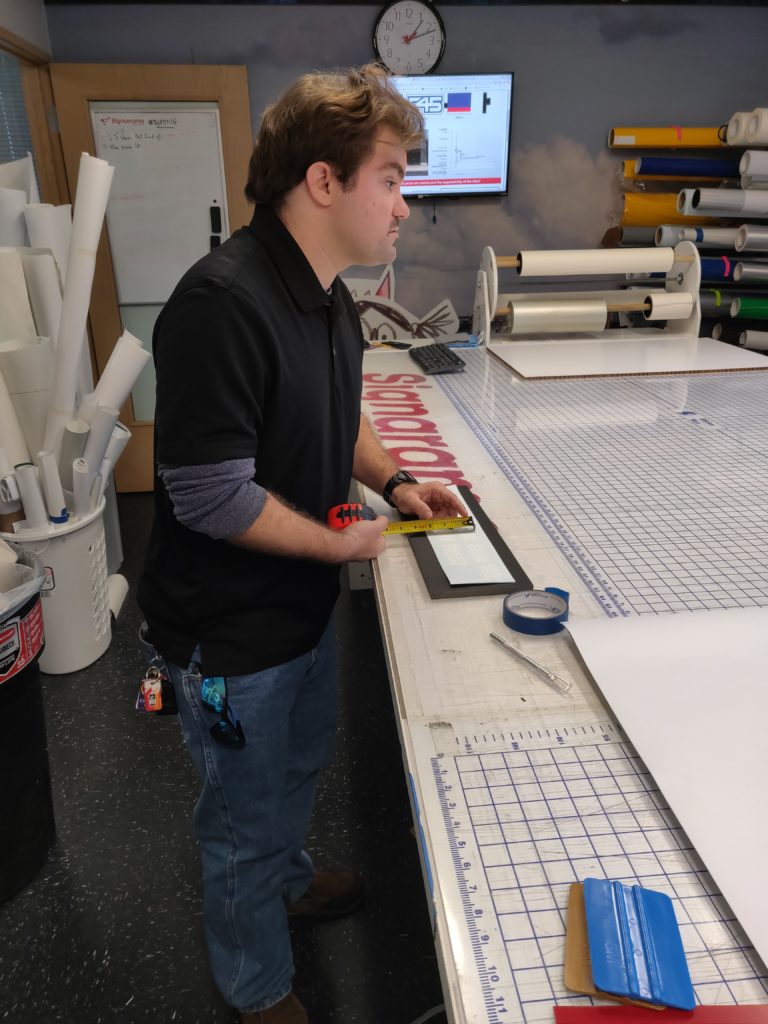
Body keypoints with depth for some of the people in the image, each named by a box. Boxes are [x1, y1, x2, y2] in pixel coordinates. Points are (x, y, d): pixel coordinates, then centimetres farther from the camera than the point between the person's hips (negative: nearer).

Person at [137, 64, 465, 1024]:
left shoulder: (328, 296, 1)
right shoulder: (222, 302, -29)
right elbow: (213, 498, -29)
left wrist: (392, 480, 2)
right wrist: (341, 543, -16)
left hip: (304, 605, 9)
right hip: (231, 635, -8)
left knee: (298, 767, 31)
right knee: (243, 819, 17)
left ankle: (288, 877, 62)